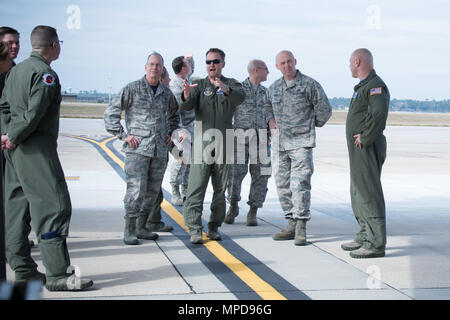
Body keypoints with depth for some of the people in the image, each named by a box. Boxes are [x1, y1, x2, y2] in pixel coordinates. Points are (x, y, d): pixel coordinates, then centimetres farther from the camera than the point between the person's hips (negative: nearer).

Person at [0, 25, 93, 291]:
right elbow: (34, 113, -20)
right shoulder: (45, 73, -13)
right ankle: (57, 274, -10)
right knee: (54, 206, -9)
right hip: (36, 149, -10)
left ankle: (23, 268, 18)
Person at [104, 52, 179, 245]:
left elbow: (174, 115, 32)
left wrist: (170, 133, 18)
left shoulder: (166, 93, 13)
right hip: (137, 149, -5)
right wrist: (123, 135, -7)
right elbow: (111, 113, -1)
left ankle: (141, 228, 20)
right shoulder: (132, 89, -2)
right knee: (136, 190, -11)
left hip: (160, 150, 6)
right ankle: (129, 231, -3)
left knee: (153, 191, 8)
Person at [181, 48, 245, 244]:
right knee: (196, 188, -8)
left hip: (224, 144, 1)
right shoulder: (199, 85, 8)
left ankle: (214, 228, 20)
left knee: (220, 189, 8)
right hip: (202, 144, -1)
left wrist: (225, 89, -40)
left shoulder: (232, 84, 7)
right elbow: (186, 106, -10)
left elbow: (240, 97, -18)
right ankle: (195, 230, -6)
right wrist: (186, 95, -34)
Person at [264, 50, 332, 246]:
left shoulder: (310, 85, -4)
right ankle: (292, 224, 16)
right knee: (282, 185, 7)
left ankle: (301, 227, -9)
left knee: (300, 184, -13)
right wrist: (270, 118, 14)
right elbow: (267, 104, 32)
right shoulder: (274, 87, 12)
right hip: (279, 142, 6)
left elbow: (324, 110, 2)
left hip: (301, 143, -6)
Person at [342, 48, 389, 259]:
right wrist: (361, 137, 11)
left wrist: (364, 138, -22)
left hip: (367, 148, -11)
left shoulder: (375, 86, -14)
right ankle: (365, 237, 27)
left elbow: (379, 114, -30)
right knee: (358, 194, 17)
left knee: (369, 194, -11)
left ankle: (376, 244, -10)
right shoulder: (363, 86, 20)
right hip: (359, 149, 11)